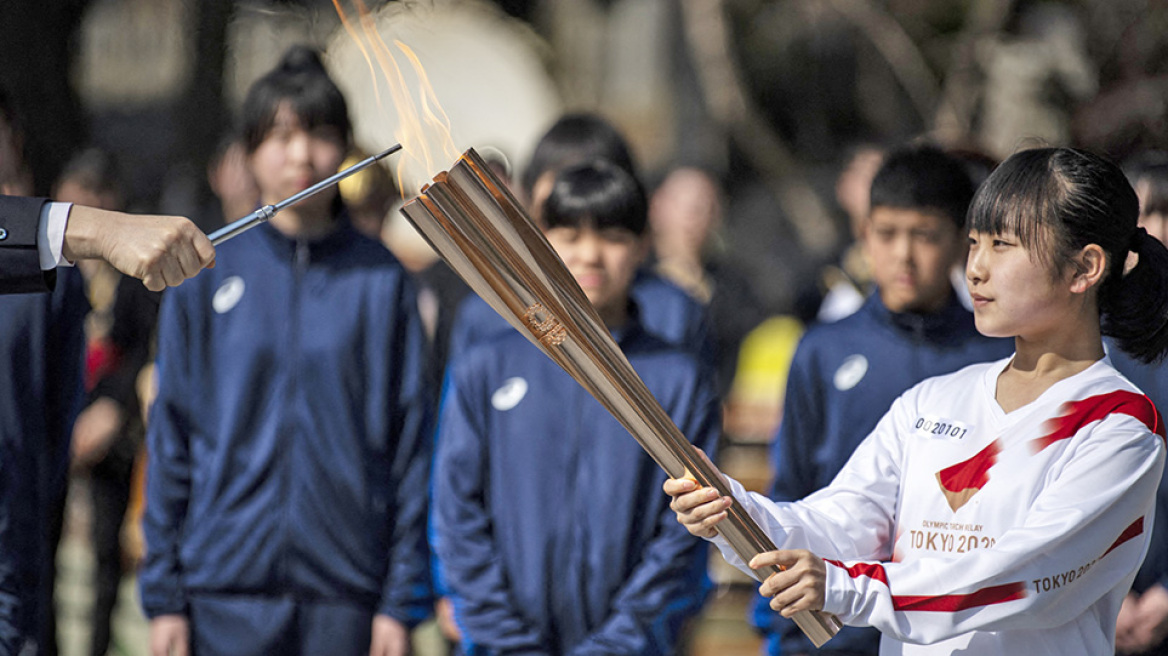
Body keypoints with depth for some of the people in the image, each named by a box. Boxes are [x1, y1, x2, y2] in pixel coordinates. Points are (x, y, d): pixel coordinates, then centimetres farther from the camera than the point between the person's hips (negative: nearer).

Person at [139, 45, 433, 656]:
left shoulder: (381, 281, 4)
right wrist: (162, 593, 2)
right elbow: (170, 439, 6)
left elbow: (410, 443, 4)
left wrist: (403, 598, -1)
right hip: (227, 593, 0)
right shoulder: (204, 278, 4)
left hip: (345, 591, 0)